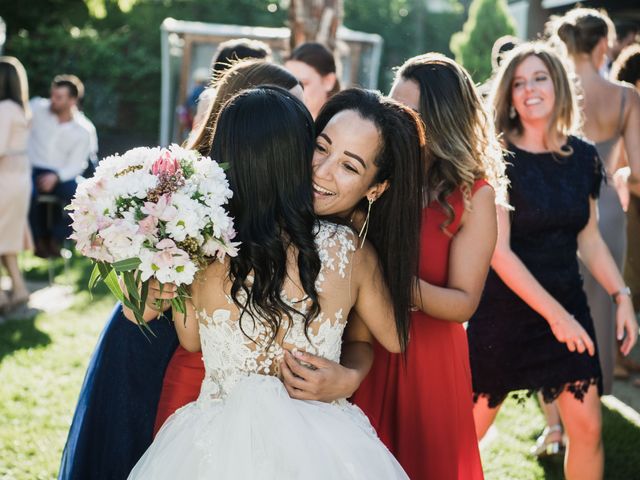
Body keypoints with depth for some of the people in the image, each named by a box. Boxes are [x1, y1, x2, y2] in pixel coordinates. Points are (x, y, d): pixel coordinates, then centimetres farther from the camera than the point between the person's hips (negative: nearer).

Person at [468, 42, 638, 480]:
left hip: (568, 305, 4)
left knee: (587, 426, 2)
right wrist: (554, 313, -18)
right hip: (505, 309, -4)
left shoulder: (584, 157, 2)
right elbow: (499, 251, -16)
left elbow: (589, 238, 11)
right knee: (467, 431, 2)